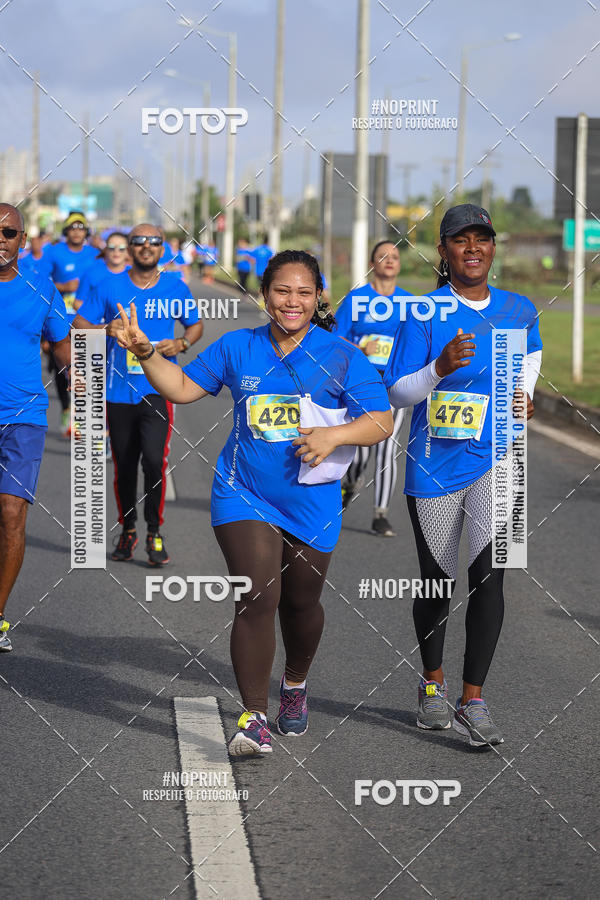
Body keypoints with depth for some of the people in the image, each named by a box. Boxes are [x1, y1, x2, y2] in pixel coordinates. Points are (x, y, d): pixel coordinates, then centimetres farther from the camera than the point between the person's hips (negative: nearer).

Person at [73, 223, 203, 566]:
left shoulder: (176, 287, 4)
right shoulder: (111, 286, 2)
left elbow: (196, 325, 17)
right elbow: (79, 324, 3)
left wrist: (182, 343, -5)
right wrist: (105, 329, -17)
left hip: (158, 388, -1)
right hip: (119, 390, 1)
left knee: (154, 459, -16)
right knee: (124, 467, 8)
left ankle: (155, 532, -1)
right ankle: (128, 531, 26)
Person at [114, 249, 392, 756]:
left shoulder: (341, 356, -3)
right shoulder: (238, 347, 5)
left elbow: (381, 422, -6)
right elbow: (182, 388, 12)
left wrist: (335, 435, -23)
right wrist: (145, 353, -3)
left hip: (311, 502, 0)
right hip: (245, 497, 0)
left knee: (300, 602, 15)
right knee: (258, 599, -14)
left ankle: (295, 685, 45)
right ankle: (254, 718, -12)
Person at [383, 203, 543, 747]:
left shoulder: (520, 310, 4)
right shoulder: (423, 314, -6)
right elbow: (397, 394, -8)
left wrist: (522, 395, 8)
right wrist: (440, 367, -24)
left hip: (495, 457, 1)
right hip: (434, 464, -1)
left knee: (488, 571, -15)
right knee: (437, 580, 10)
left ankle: (472, 702, -10)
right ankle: (433, 683, 34)